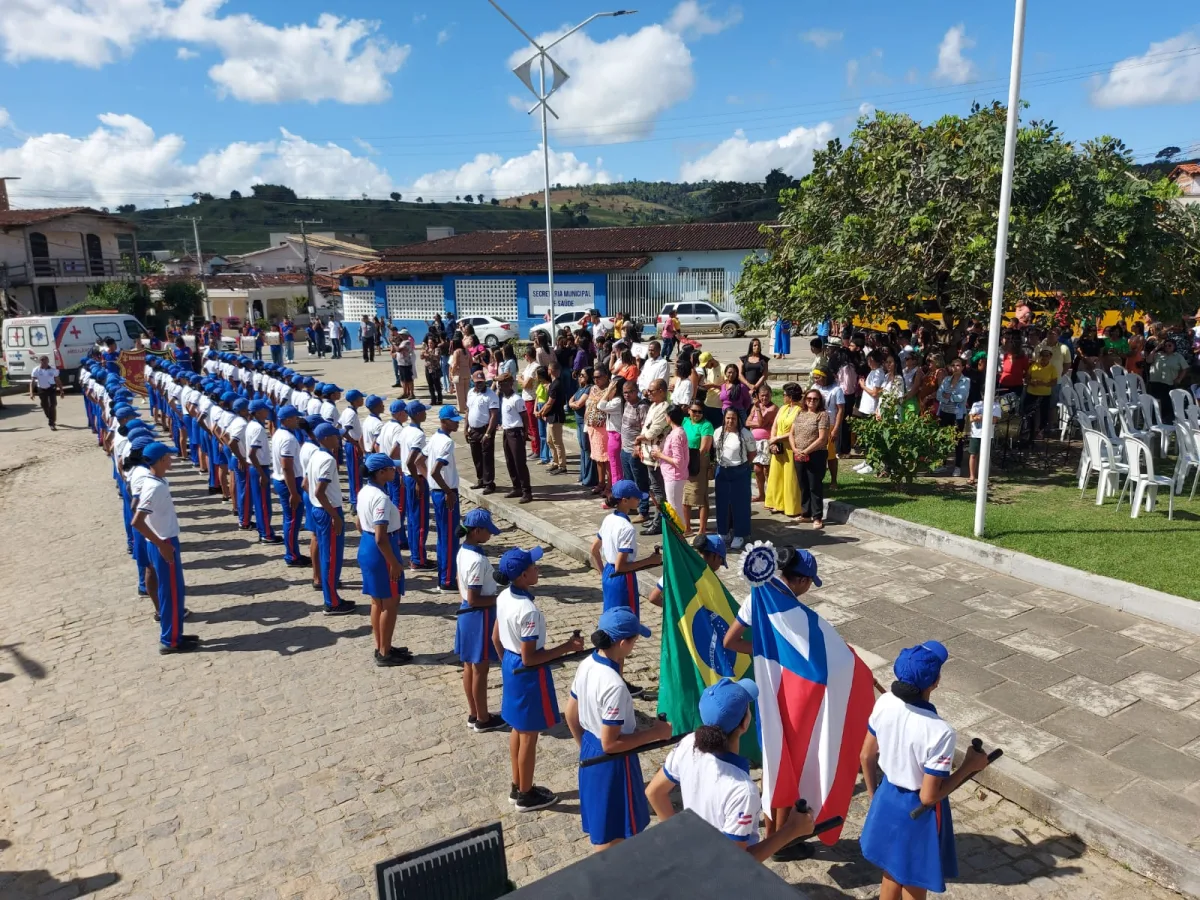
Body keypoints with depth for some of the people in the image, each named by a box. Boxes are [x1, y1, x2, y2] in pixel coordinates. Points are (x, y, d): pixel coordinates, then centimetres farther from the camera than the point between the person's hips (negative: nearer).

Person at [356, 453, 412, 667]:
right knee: (390, 603, 4)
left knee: (377, 602, 18)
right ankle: (385, 653, 14)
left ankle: (380, 647, 29)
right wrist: (394, 563, -19)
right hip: (380, 552, -10)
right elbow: (381, 538, -26)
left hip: (366, 548, 10)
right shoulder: (381, 498, -25)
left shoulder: (364, 491, 5)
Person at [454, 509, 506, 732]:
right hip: (479, 616, -9)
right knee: (480, 670, 5)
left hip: (467, 613, 9)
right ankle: (483, 720, 19)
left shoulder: (463, 552, 2)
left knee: (469, 666, 17)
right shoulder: (477, 560, -27)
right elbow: (474, 599, -25)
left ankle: (473, 714, 31)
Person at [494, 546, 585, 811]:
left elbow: (496, 637, 8)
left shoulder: (504, 597, -4)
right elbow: (529, 658, -26)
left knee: (517, 729, 22)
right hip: (528, 674, -9)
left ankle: (517, 787, 38)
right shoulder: (529, 611, -31)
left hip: (511, 666, 9)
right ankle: (526, 795, 27)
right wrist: (566, 647, -21)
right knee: (529, 735, 10)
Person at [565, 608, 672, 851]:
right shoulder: (614, 686, -32)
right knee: (613, 835, 13)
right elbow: (610, 743, -26)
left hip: (590, 752, 8)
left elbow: (571, 714, 6)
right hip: (611, 762, -8)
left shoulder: (587, 665, -6)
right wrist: (655, 732, -18)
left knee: (599, 820, 27)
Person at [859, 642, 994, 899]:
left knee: (891, 872, 28)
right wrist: (969, 766, -15)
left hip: (887, 799, 5)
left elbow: (866, 756, -2)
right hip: (918, 813, -5)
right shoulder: (940, 732, -33)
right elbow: (928, 797, -24)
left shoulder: (884, 703, -16)